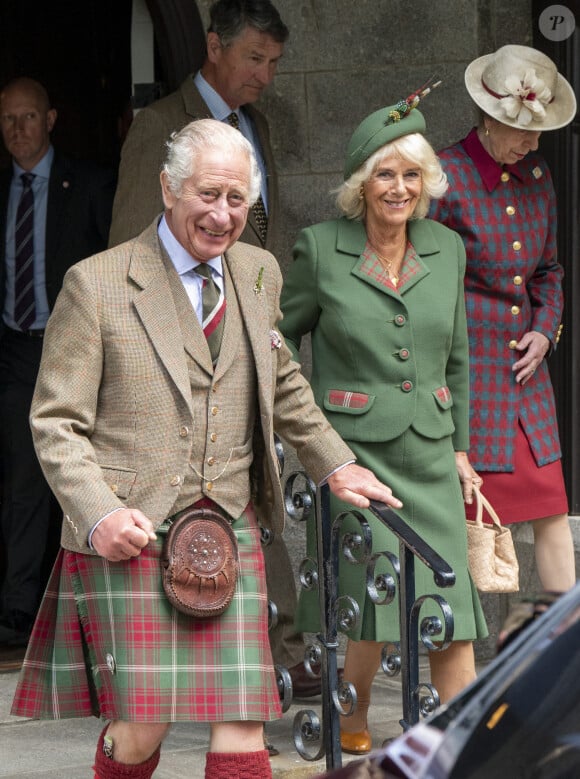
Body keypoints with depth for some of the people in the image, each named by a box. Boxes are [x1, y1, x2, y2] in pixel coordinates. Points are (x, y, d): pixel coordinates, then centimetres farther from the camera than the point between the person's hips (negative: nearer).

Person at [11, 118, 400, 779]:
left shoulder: (258, 273, 12)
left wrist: (335, 464, 23)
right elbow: (55, 422, -3)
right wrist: (98, 515, -16)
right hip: (131, 534, -4)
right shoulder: (96, 284, -3)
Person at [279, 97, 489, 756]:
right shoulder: (320, 247, -3)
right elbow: (279, 336, 8)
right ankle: (351, 724, 12)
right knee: (377, 591, -11)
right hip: (352, 448, -4)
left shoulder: (446, 249, 9)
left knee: (449, 599, -3)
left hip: (429, 451, 4)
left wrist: (458, 446, 16)